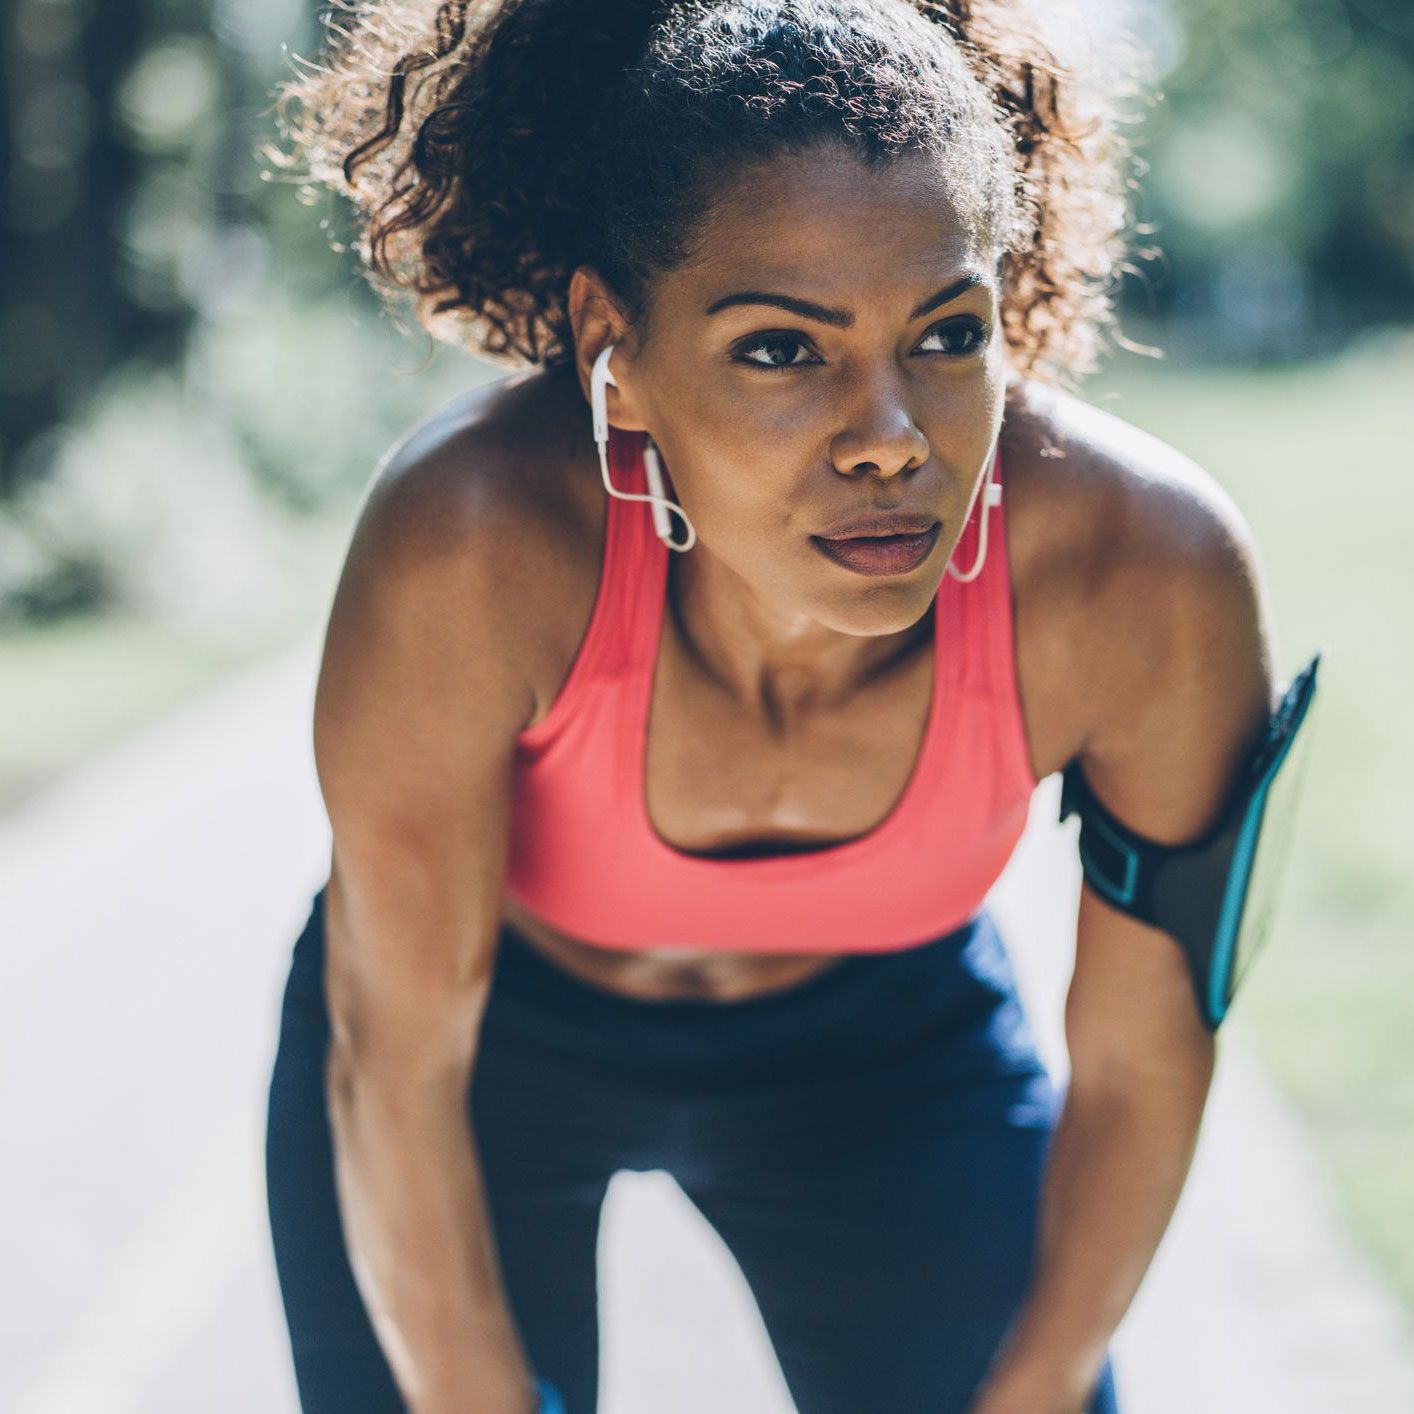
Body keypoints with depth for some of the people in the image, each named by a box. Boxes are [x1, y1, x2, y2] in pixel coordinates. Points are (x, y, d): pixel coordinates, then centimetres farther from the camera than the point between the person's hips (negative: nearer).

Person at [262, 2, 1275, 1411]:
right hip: (494, 1041, -1)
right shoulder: (471, 538, -40)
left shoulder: (1154, 571, -34)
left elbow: (1140, 1057, -15)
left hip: (883, 1038, 2)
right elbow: (393, 1070, -25)